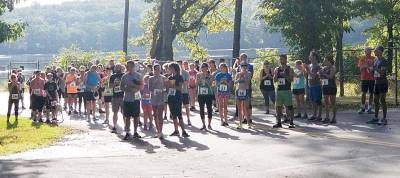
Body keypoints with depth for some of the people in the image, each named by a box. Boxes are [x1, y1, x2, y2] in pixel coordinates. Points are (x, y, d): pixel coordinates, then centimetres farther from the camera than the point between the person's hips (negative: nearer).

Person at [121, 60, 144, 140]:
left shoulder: (138, 76, 2)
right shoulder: (124, 76, 8)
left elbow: (141, 87, -3)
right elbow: (121, 87, 9)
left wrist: (133, 86, -17)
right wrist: (126, 89, -12)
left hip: (136, 98, -1)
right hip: (127, 98, 1)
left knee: (136, 116, 3)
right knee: (127, 117, 0)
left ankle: (135, 132, 14)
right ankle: (127, 133, 4)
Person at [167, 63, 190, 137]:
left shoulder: (179, 77, -3)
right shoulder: (169, 78, 12)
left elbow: (180, 88, -9)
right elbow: (168, 87, 16)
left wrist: (173, 85, -19)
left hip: (177, 98, -6)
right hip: (170, 97, 6)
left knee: (179, 115, -10)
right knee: (173, 115, 8)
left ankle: (183, 131, -10)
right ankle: (176, 131, 13)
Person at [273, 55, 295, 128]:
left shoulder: (289, 69, -1)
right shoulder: (277, 69, 11)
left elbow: (291, 79, -10)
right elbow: (275, 80, 6)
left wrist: (285, 75, -22)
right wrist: (276, 73, -10)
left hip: (287, 90, -4)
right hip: (279, 90, 4)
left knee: (289, 106, -4)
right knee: (278, 106, 4)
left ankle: (291, 122, 0)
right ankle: (278, 122, 11)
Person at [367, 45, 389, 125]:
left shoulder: (384, 61, -12)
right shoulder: (376, 60, 13)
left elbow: (382, 72, -23)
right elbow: (372, 72, 19)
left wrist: (374, 67, -24)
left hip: (383, 83, -9)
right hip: (377, 82, 9)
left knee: (382, 100, -9)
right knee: (376, 100, 11)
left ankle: (384, 119, -7)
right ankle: (376, 118, 18)